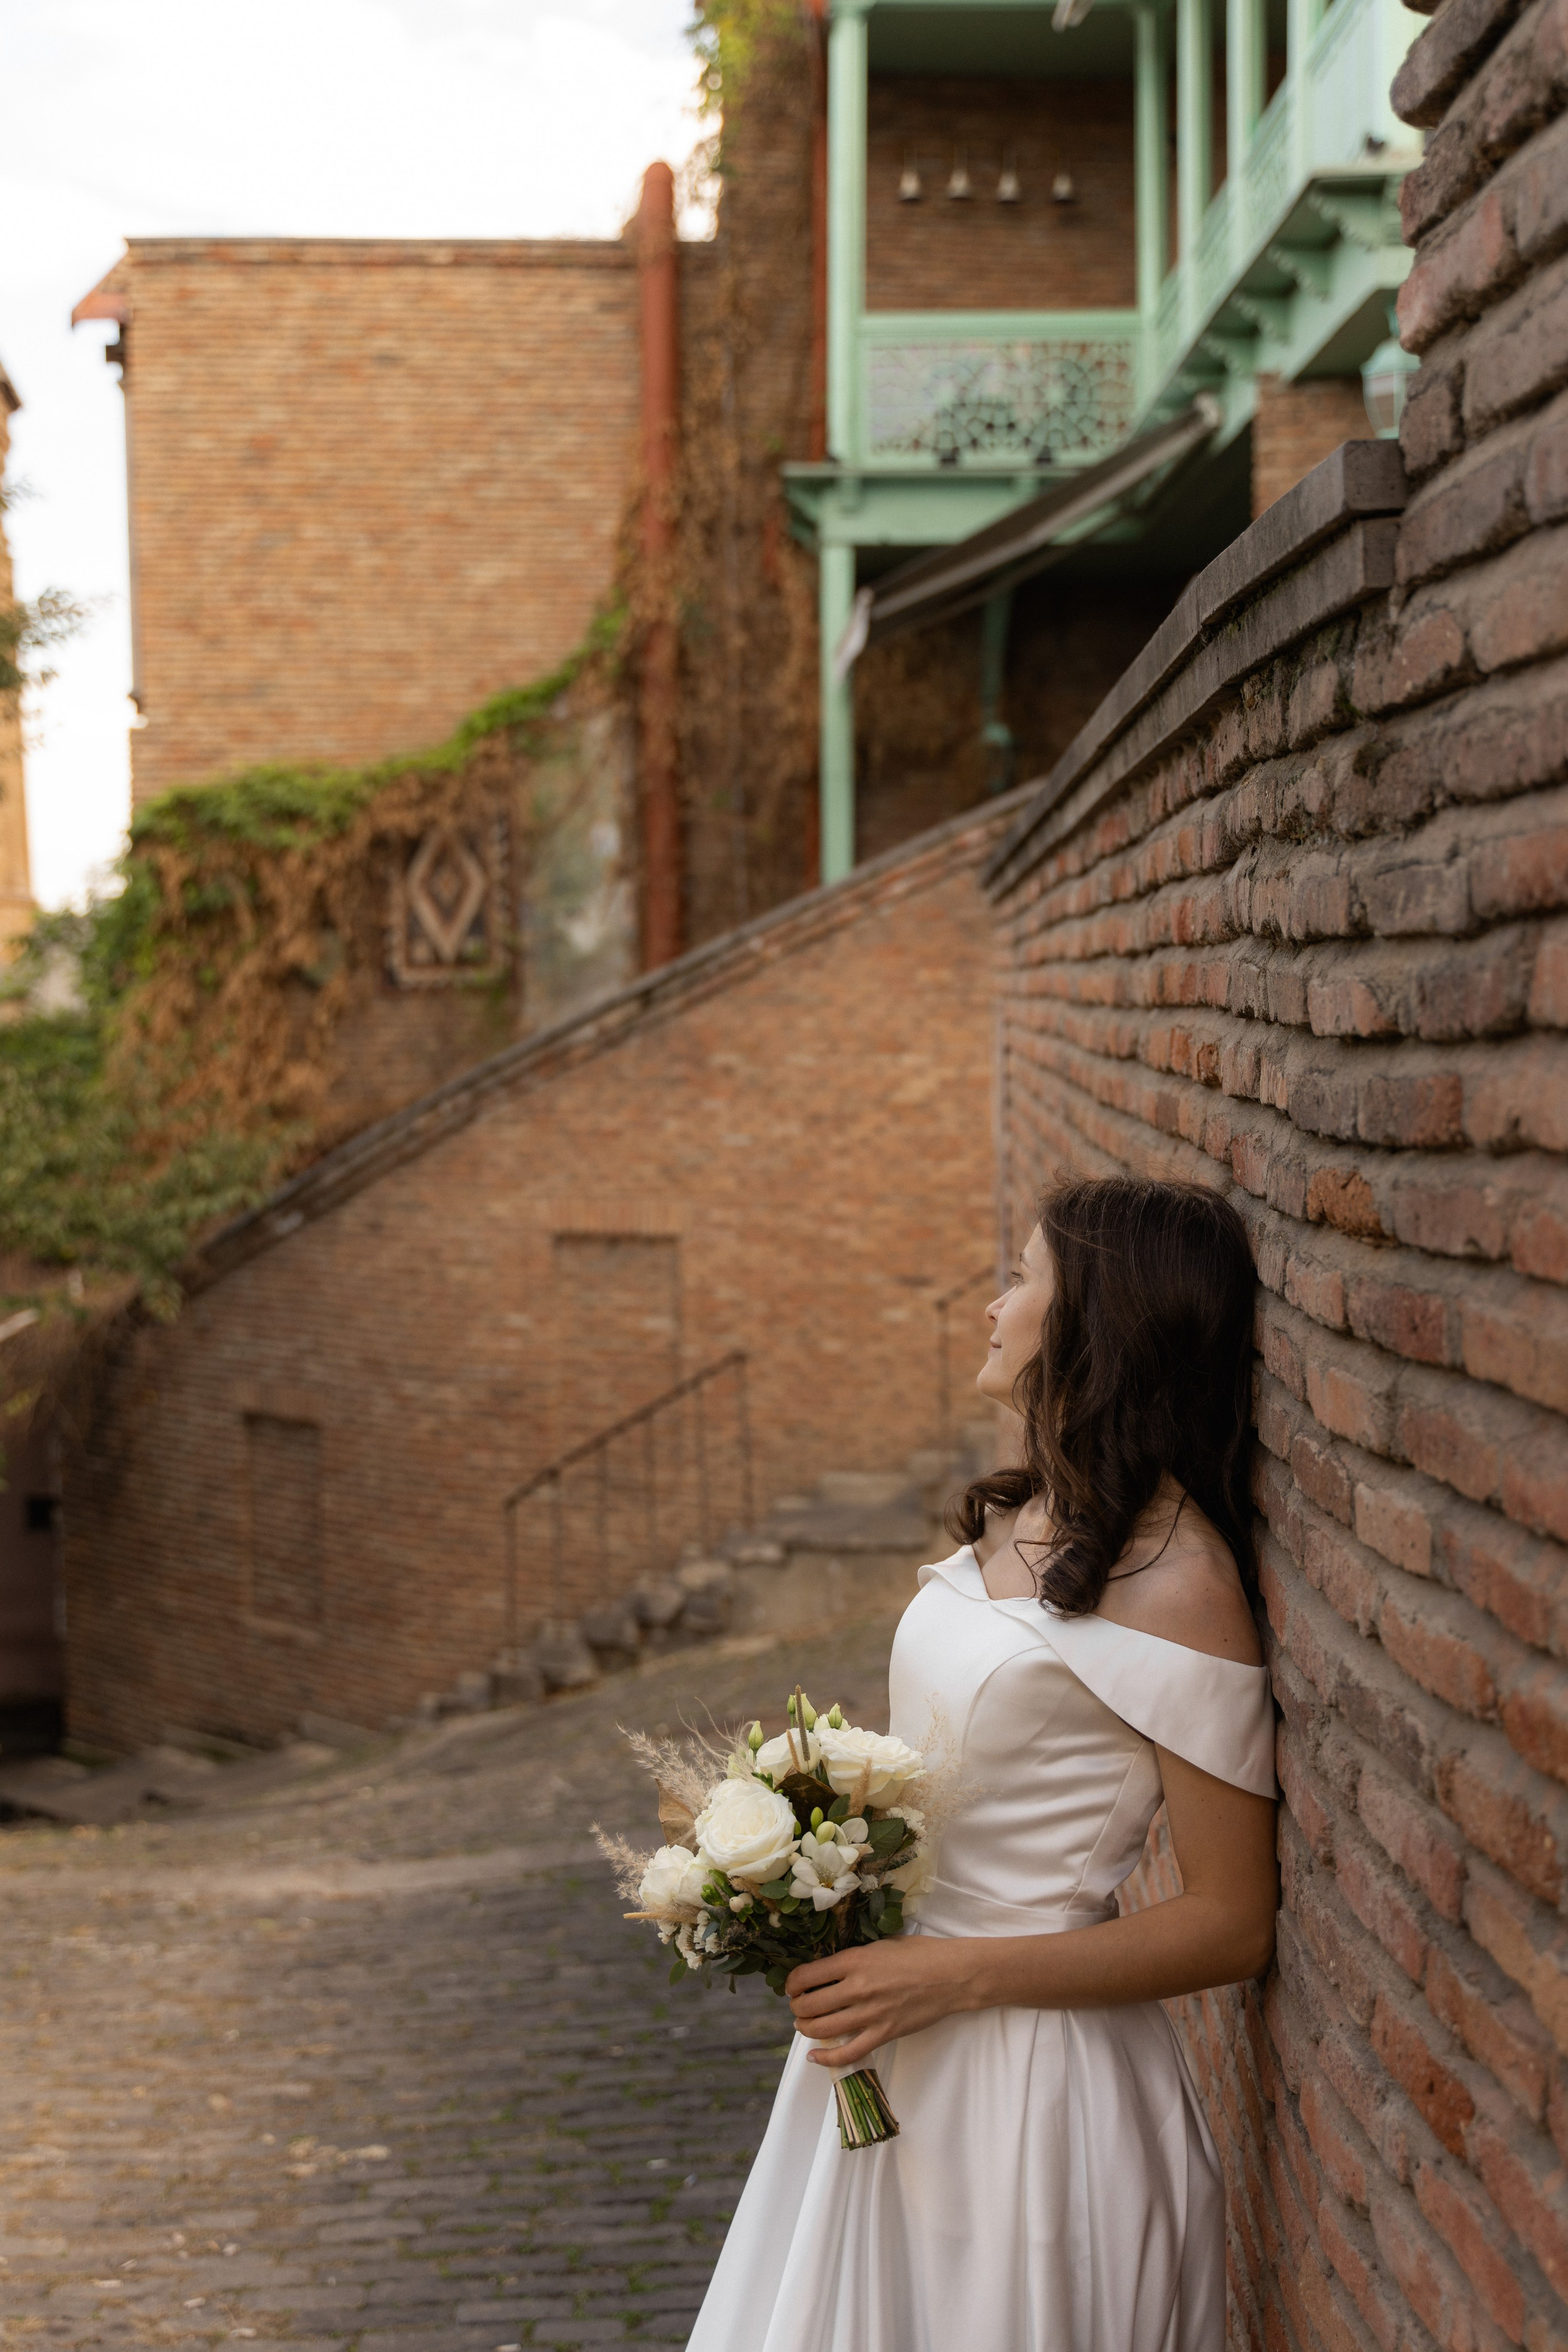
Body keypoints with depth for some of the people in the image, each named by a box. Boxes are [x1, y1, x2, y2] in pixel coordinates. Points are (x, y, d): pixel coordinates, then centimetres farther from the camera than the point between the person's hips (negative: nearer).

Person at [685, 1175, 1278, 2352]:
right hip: (899, 2053, 8)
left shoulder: (1175, 1580, -20)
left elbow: (1233, 1926, -18)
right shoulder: (1020, 1517, 5)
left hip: (1028, 2073, -8)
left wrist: (950, 1975, -22)